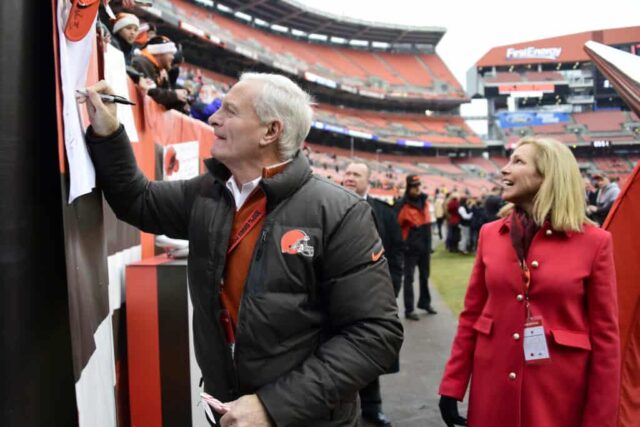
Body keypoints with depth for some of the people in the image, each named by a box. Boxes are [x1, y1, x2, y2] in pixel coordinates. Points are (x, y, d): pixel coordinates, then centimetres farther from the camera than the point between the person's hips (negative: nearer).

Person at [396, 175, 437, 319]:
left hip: (425, 246, 7)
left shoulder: (424, 200, 6)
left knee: (425, 276, 18)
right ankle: (409, 310, 6)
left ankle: (425, 302, 33)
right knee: (409, 278, 0)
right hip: (411, 247, -7)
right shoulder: (403, 205, -16)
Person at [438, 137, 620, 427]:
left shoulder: (594, 241, -7)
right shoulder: (490, 234, 1)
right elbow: (471, 315, 5)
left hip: (559, 393, -2)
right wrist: (452, 387, 2)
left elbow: (604, 335, -5)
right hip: (492, 389, 3)